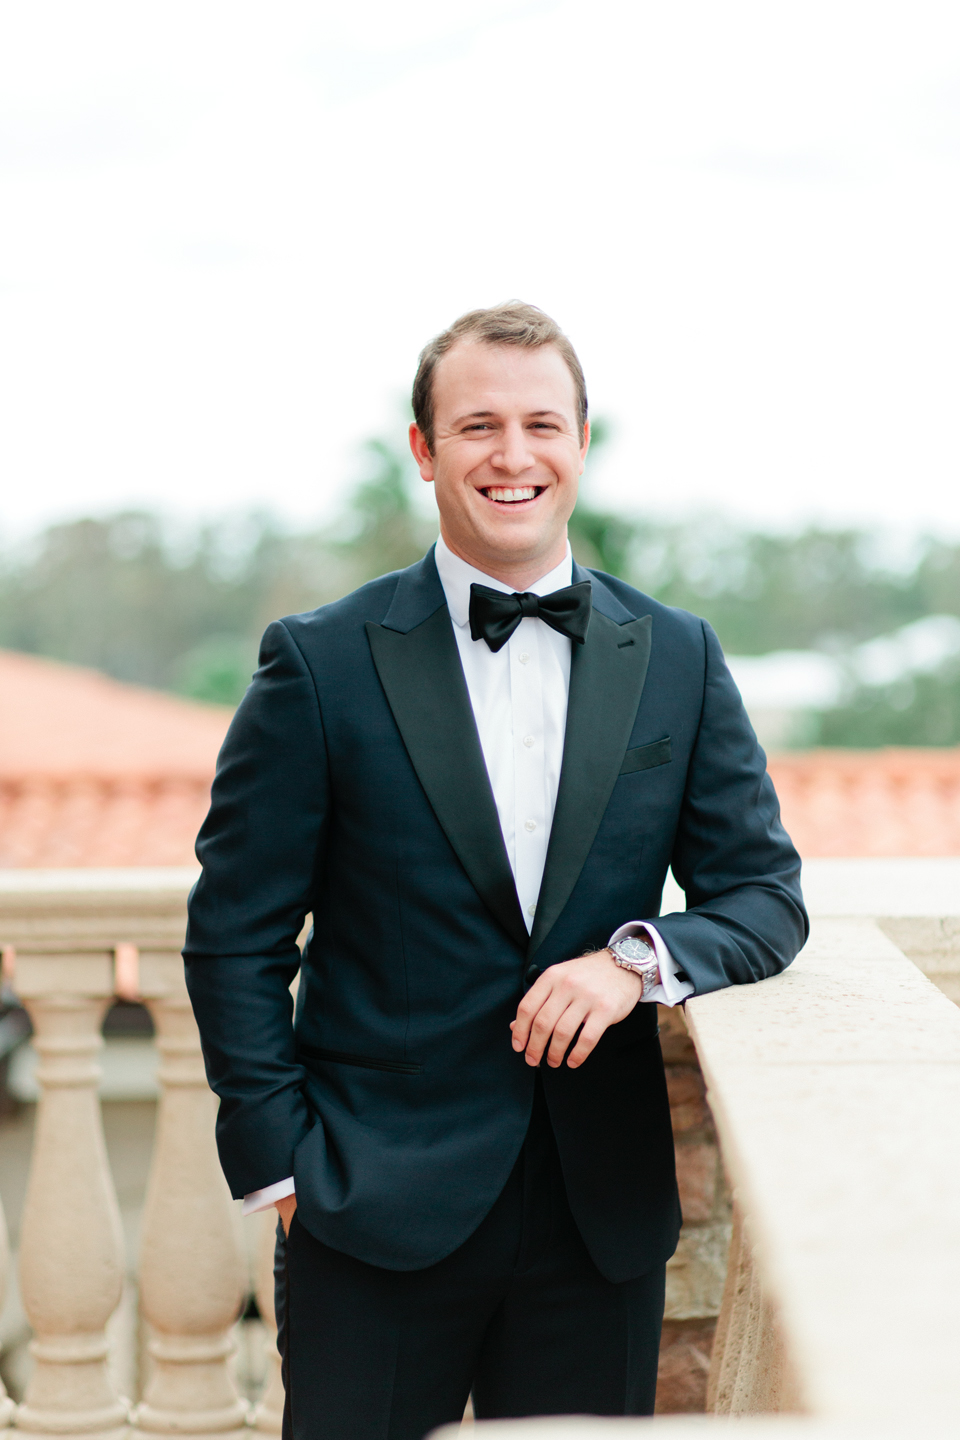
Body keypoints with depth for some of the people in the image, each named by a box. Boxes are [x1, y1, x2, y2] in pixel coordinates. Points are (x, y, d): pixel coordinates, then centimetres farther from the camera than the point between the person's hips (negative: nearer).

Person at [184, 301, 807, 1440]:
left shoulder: (679, 660, 6)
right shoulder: (321, 663, -3)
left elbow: (764, 890, 7)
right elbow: (235, 934, -1)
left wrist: (639, 959, -13)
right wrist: (280, 1165, -6)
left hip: (604, 1217, 3)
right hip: (376, 1213, -2)